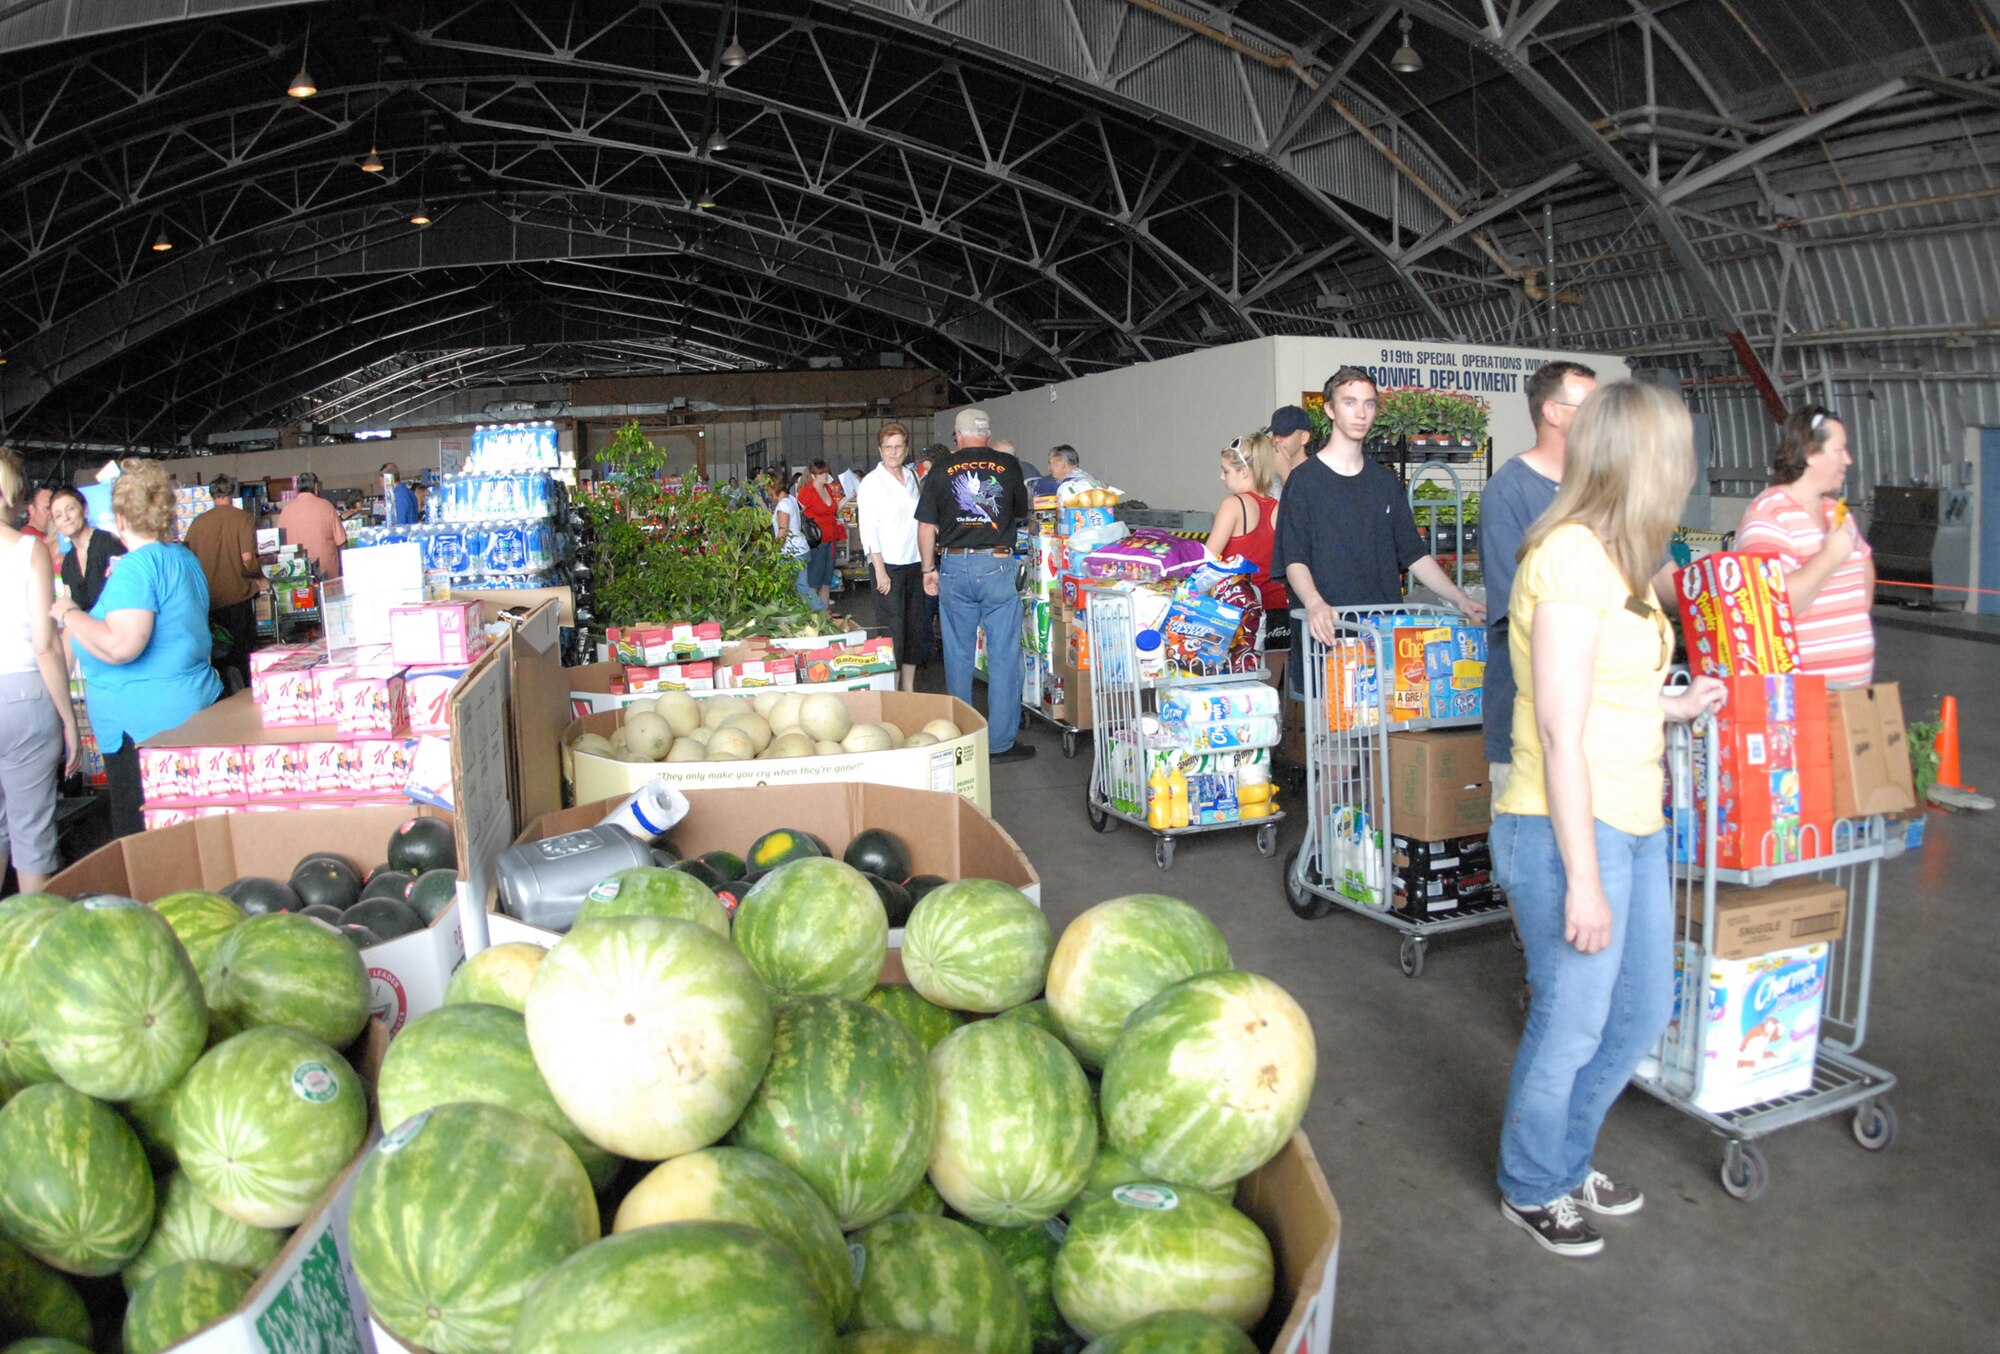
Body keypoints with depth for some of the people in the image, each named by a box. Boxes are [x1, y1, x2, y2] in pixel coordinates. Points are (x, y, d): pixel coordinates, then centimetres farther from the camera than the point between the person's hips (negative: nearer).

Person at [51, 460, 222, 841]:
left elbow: (121, 646, -26)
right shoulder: (185, 557, 12)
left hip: (146, 726, -9)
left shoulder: (137, 566, -16)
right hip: (194, 709, 9)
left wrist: (69, 613, -11)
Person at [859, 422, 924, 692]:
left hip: (915, 564, 6)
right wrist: (880, 570, -15)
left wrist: (926, 563, 13)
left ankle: (909, 688, 19)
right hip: (889, 566, -6)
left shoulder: (912, 477, 12)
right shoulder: (872, 482, -4)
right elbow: (869, 530, -9)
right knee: (892, 631, -7)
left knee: (915, 628, 9)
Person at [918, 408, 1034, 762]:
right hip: (996, 565, -2)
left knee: (958, 655, 11)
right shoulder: (1008, 466, 1)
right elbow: (1022, 515, 15)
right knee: (1004, 655, 3)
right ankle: (1000, 742, 4)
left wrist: (929, 569, 12)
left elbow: (926, 525, 2)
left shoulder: (941, 468, 2)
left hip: (953, 566, 2)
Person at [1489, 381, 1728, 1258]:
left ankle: (1564, 1160, 42)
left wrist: (1673, 708, 28)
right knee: (1570, 1029, 7)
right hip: (1569, 830, -10)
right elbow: (1559, 732, -21)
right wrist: (1584, 879, -20)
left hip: (1633, 824, 10)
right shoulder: (1571, 556, -19)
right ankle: (1531, 1190, 32)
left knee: (1642, 1013, 21)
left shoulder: (1608, 557, 10)